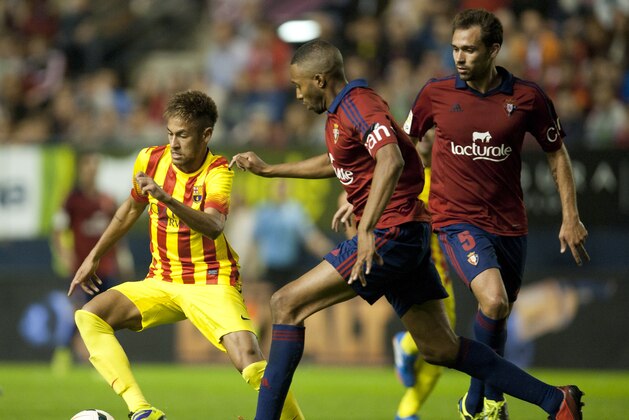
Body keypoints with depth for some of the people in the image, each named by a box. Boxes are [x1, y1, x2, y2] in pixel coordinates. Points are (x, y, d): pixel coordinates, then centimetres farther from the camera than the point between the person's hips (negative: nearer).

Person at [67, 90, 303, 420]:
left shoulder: (218, 173, -15)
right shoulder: (151, 160, -2)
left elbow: (213, 228, -35)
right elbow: (132, 209, 19)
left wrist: (167, 198, -48)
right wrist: (94, 257, 24)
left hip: (211, 283, -5)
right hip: (161, 283, 5)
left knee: (250, 360, -27)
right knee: (89, 317, -16)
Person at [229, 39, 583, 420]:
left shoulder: (358, 105, -14)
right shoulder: (342, 110, 17)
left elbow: (391, 161, -31)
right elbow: (336, 163, 37)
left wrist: (366, 229, -39)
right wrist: (269, 169, 38)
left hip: (392, 234, -10)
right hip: (408, 237, 10)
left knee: (287, 304, -9)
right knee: (441, 349, 9)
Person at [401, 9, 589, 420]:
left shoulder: (527, 97, -3)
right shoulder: (436, 93, -4)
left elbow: (557, 153, 9)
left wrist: (571, 217, 4)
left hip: (509, 224, 3)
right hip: (458, 220, -3)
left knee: (499, 317, 13)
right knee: (494, 301, -24)